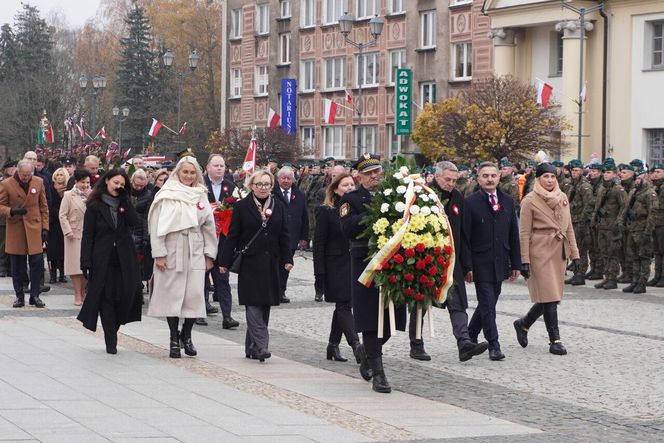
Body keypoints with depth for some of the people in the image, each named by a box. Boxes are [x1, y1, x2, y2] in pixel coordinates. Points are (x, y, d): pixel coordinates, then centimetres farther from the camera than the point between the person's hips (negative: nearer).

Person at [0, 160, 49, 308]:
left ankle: (35, 295, 4)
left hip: (34, 228, 1)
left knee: (37, 262, -5)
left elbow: (44, 207, 10)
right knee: (17, 266, 2)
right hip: (15, 230, -1)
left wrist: (45, 228, 5)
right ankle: (19, 296, 14)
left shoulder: (39, 182, 4)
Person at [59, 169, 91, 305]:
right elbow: (62, 215, -5)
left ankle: (83, 292, 18)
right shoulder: (69, 196, -2)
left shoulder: (90, 195, 10)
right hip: (75, 234, -4)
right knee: (76, 264, -3)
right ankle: (78, 295, 1)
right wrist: (68, 231, -14)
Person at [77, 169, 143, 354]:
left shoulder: (124, 203, 11)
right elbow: (87, 235, -3)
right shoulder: (95, 205, 0)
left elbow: (134, 222, -7)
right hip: (102, 259, -3)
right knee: (106, 298, -2)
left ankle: (112, 332, 17)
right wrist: (86, 262, -10)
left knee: (125, 295, -3)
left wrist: (124, 199, -8)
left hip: (124, 259, 3)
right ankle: (111, 341, 5)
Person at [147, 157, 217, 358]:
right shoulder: (167, 195, -4)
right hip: (172, 252, -3)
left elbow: (209, 226, 12)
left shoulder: (201, 195, 8)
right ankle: (174, 338, 11)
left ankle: (186, 335, 15)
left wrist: (209, 254, 8)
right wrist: (159, 253, -9)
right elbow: (157, 226, -5)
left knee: (194, 294, -2)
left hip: (195, 253, 3)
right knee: (172, 294, 1)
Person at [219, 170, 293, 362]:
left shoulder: (279, 207, 9)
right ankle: (261, 346, -16)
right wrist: (225, 261, -3)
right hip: (249, 264, -4)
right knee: (253, 304, -10)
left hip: (271, 264, 4)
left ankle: (252, 347, 14)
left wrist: (287, 259, 1)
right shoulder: (242, 206, 0)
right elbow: (232, 236, 0)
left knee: (265, 305, 5)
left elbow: (284, 236, 10)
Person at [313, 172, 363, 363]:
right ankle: (355, 344, -18)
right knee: (344, 305, -10)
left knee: (343, 305, 10)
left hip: (354, 264, 5)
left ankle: (333, 345, 20)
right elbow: (319, 242, -6)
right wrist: (320, 271, -12)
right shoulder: (326, 211, -5)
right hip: (335, 266, -5)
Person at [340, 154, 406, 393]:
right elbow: (347, 228, -15)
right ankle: (377, 373, -2)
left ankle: (367, 357, 33)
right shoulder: (351, 199, 1)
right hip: (365, 264, -4)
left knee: (389, 318, 9)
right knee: (371, 320, -5)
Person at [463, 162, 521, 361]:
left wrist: (515, 264, 9)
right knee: (487, 306, -6)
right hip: (481, 264, -5)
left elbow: (513, 235, 12)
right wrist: (467, 266, -12)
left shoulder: (508, 202, 9)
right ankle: (494, 346, -3)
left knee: (487, 303, 13)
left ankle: (471, 335, 32)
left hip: (500, 263, 5)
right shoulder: (470, 203, -6)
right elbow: (465, 237, -7)